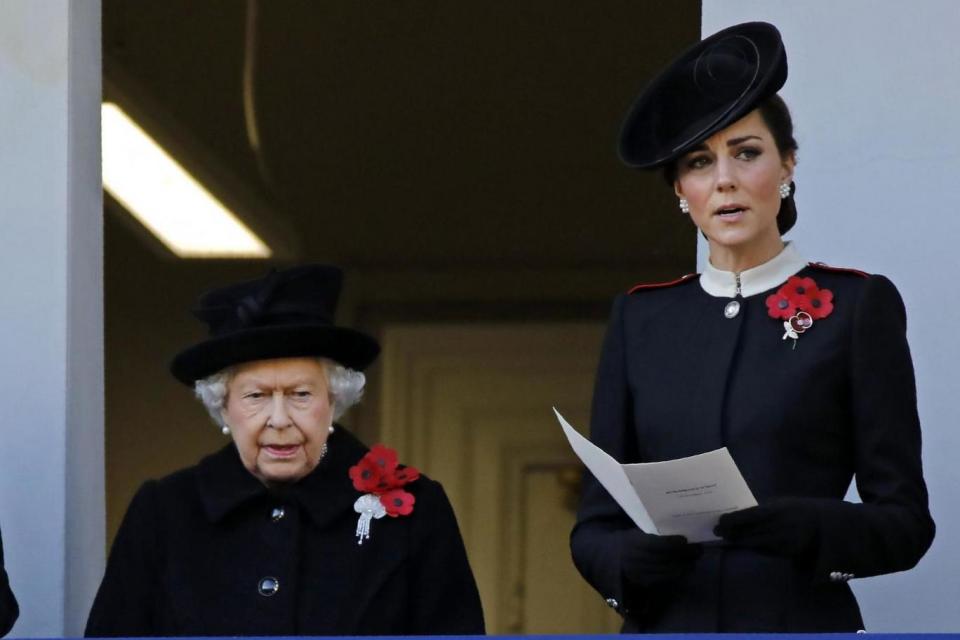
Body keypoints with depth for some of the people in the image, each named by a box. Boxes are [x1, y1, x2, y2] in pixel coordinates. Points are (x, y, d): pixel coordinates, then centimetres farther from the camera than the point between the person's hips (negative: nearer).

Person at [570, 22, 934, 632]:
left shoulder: (857, 306, 2)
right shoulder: (641, 318, 11)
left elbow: (906, 521, -1)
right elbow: (594, 525, 9)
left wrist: (806, 529, -21)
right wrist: (633, 560, -13)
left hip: (802, 626, -3)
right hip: (665, 627, 3)